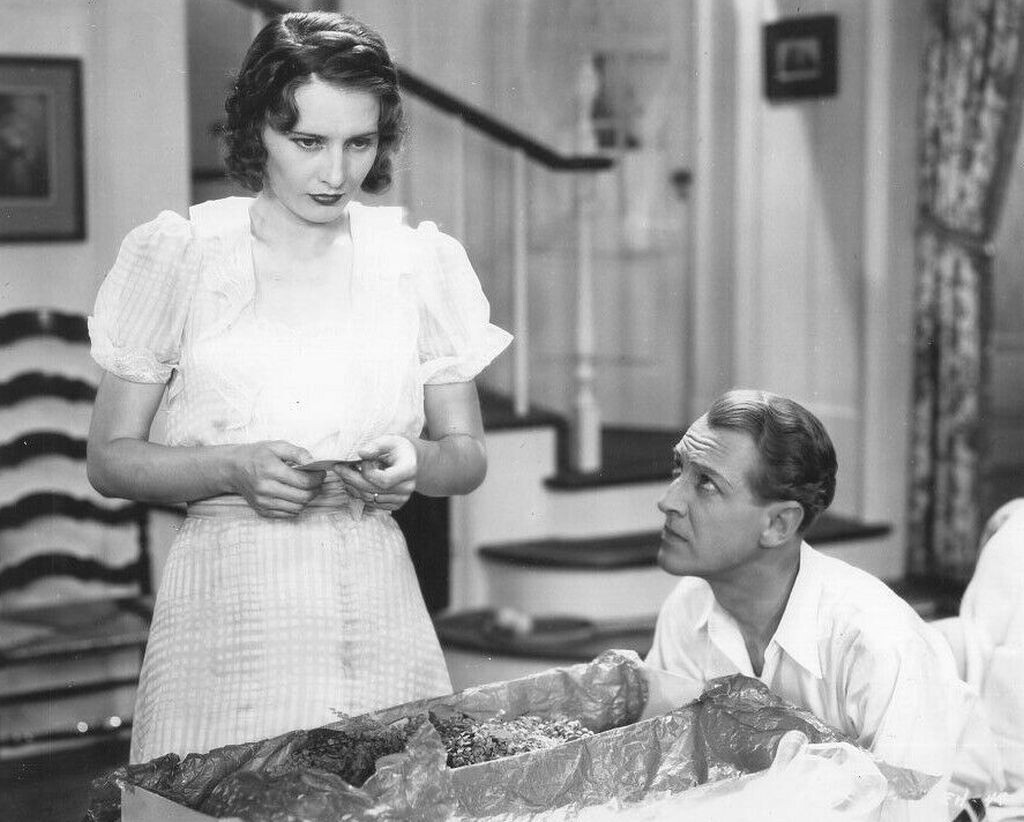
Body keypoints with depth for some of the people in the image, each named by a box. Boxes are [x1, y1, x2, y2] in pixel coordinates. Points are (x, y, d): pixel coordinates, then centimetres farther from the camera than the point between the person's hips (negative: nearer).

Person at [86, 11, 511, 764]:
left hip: (379, 612, 2)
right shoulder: (178, 256, -1)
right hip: (228, 609, -2)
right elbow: (110, 459, 0)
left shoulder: (421, 262, 5)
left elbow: (467, 457, 11)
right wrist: (236, 468, -16)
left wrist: (414, 462, -11)